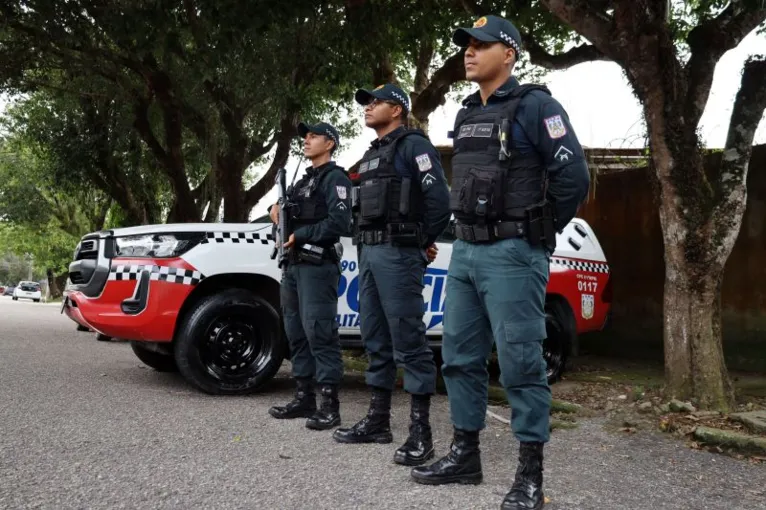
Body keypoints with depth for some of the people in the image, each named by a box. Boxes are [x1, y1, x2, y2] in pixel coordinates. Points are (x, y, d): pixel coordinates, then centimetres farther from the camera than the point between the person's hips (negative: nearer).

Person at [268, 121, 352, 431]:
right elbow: (292, 217, 27)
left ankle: (329, 405, -11)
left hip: (318, 266, -9)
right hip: (294, 265, 9)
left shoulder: (335, 178, -3)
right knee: (296, 333, 9)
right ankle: (304, 398, 16)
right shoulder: (305, 180, 25)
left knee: (319, 332, -12)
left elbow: (339, 223, -16)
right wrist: (277, 209, 6)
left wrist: (299, 236, -12)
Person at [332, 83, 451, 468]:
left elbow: (439, 199, -14)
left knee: (408, 340, -9)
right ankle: (378, 420, 20)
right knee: (375, 338, 11)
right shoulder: (371, 154, 23)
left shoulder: (413, 145, -5)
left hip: (397, 253, -9)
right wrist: (365, 246, 11)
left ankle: (421, 432, -4)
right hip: (369, 253, 9)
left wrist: (424, 242, -4)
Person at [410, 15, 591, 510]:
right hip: (465, 252, 8)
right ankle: (465, 454, 24)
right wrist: (465, 235, 16)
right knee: (460, 356, 11)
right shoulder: (465, 115, 16)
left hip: (513, 255, -8)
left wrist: (537, 234, -5)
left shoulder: (534, 106, -8)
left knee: (521, 363, -5)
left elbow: (573, 177, -14)